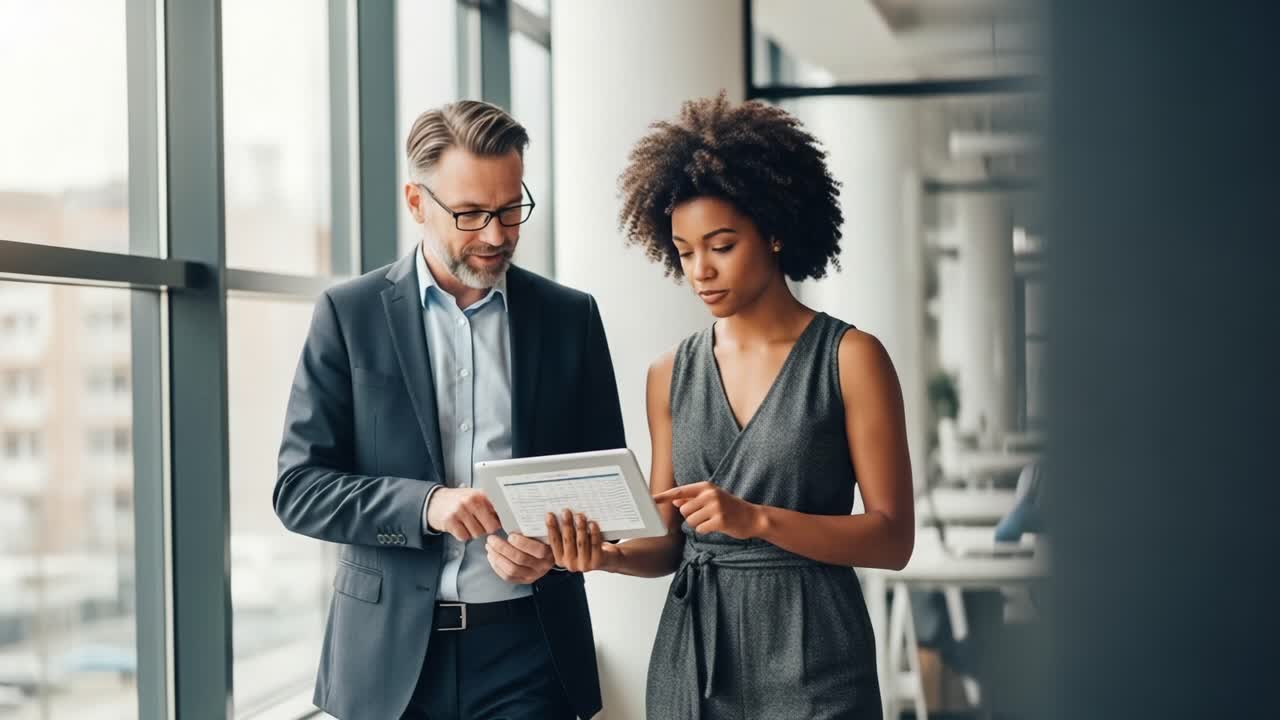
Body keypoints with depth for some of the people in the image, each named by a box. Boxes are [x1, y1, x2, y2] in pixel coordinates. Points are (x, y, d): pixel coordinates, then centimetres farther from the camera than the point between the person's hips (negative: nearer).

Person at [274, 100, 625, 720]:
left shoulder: (571, 317, 5)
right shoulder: (350, 315, 0)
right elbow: (299, 487, -3)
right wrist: (426, 505, -19)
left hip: (529, 651, 1)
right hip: (391, 658, -1)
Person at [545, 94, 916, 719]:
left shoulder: (850, 359, -5)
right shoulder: (671, 376, 7)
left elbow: (892, 538, -9)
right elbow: (670, 543, 9)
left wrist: (757, 519, -20)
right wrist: (612, 555, -12)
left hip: (809, 659, -4)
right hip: (690, 654, 4)